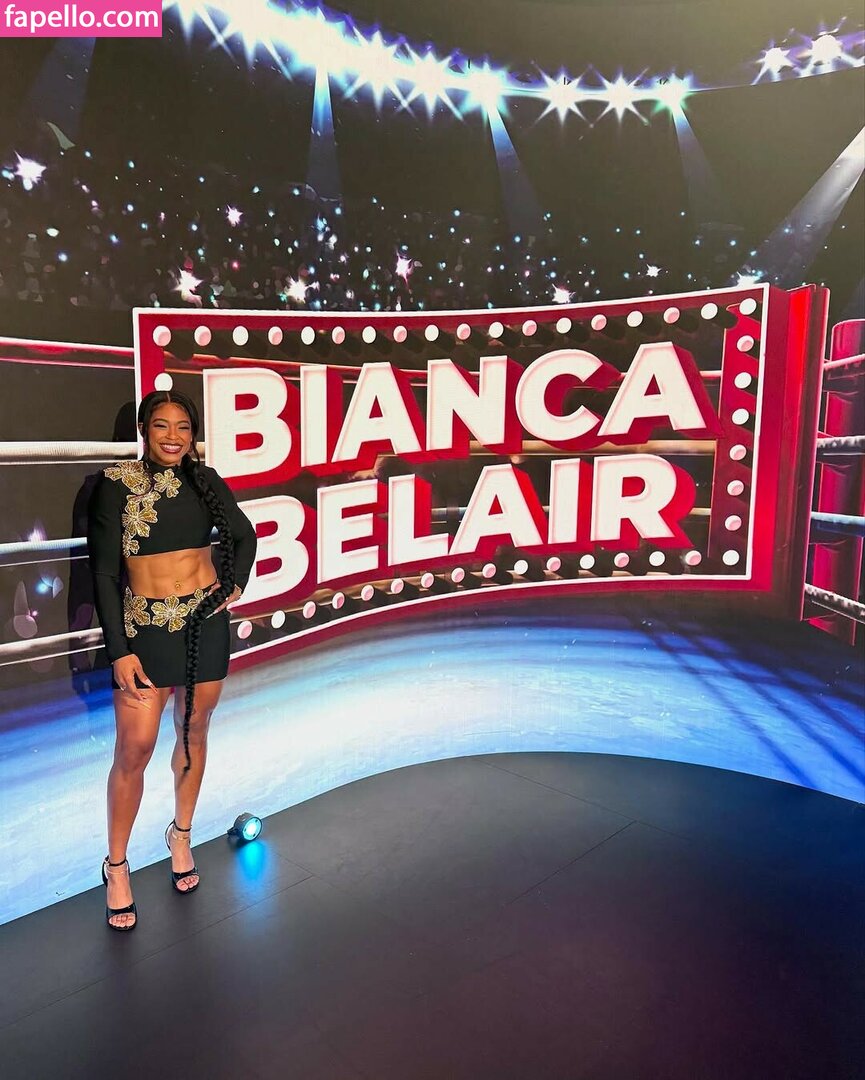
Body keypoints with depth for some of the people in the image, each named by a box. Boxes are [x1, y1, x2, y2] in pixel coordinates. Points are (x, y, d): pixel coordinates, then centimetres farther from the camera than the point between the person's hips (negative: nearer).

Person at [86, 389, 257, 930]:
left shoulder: (205, 480, 2)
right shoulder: (117, 484, -7)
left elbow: (243, 535, 18)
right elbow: (104, 572, -7)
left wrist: (236, 584, 4)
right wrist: (120, 650, -10)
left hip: (207, 622, 3)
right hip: (145, 627, -3)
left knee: (194, 731, 14)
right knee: (135, 747, -3)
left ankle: (181, 835, 35)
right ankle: (117, 866, 17)